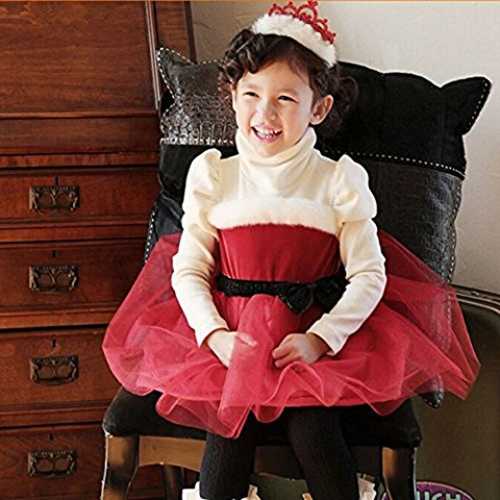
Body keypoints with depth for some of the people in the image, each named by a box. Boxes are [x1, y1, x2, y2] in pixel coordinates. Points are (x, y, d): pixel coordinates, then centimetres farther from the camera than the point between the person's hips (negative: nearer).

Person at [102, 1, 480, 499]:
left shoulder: (340, 179, 2)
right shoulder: (212, 174, 5)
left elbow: (368, 275, -3)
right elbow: (188, 270, 3)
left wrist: (320, 339, -17)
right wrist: (216, 336, -14)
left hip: (313, 335, -1)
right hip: (232, 335, 1)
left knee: (312, 427, -25)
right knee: (228, 433, -23)